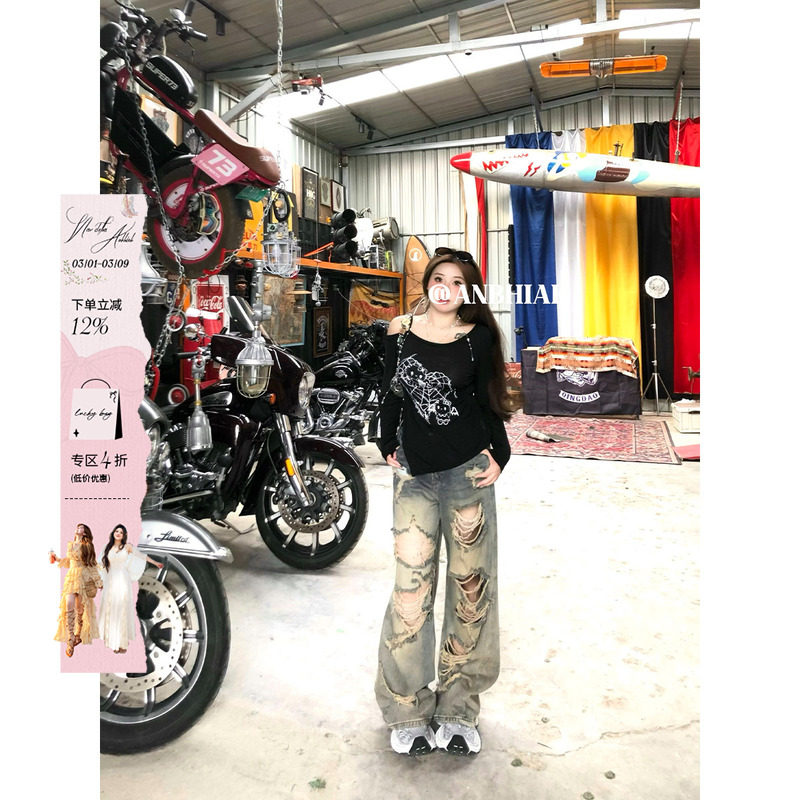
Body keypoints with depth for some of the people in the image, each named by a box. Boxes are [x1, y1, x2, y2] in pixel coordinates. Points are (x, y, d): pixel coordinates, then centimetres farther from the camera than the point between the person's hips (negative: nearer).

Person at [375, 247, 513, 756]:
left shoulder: (478, 336, 3)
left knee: (470, 584, 5)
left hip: (469, 468, 0)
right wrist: (390, 447, 10)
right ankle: (408, 710, 14)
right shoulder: (401, 331, 7)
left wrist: (499, 455, -2)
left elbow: (487, 399, 7)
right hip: (415, 473, 1)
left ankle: (458, 710, 20)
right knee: (412, 586, -2)